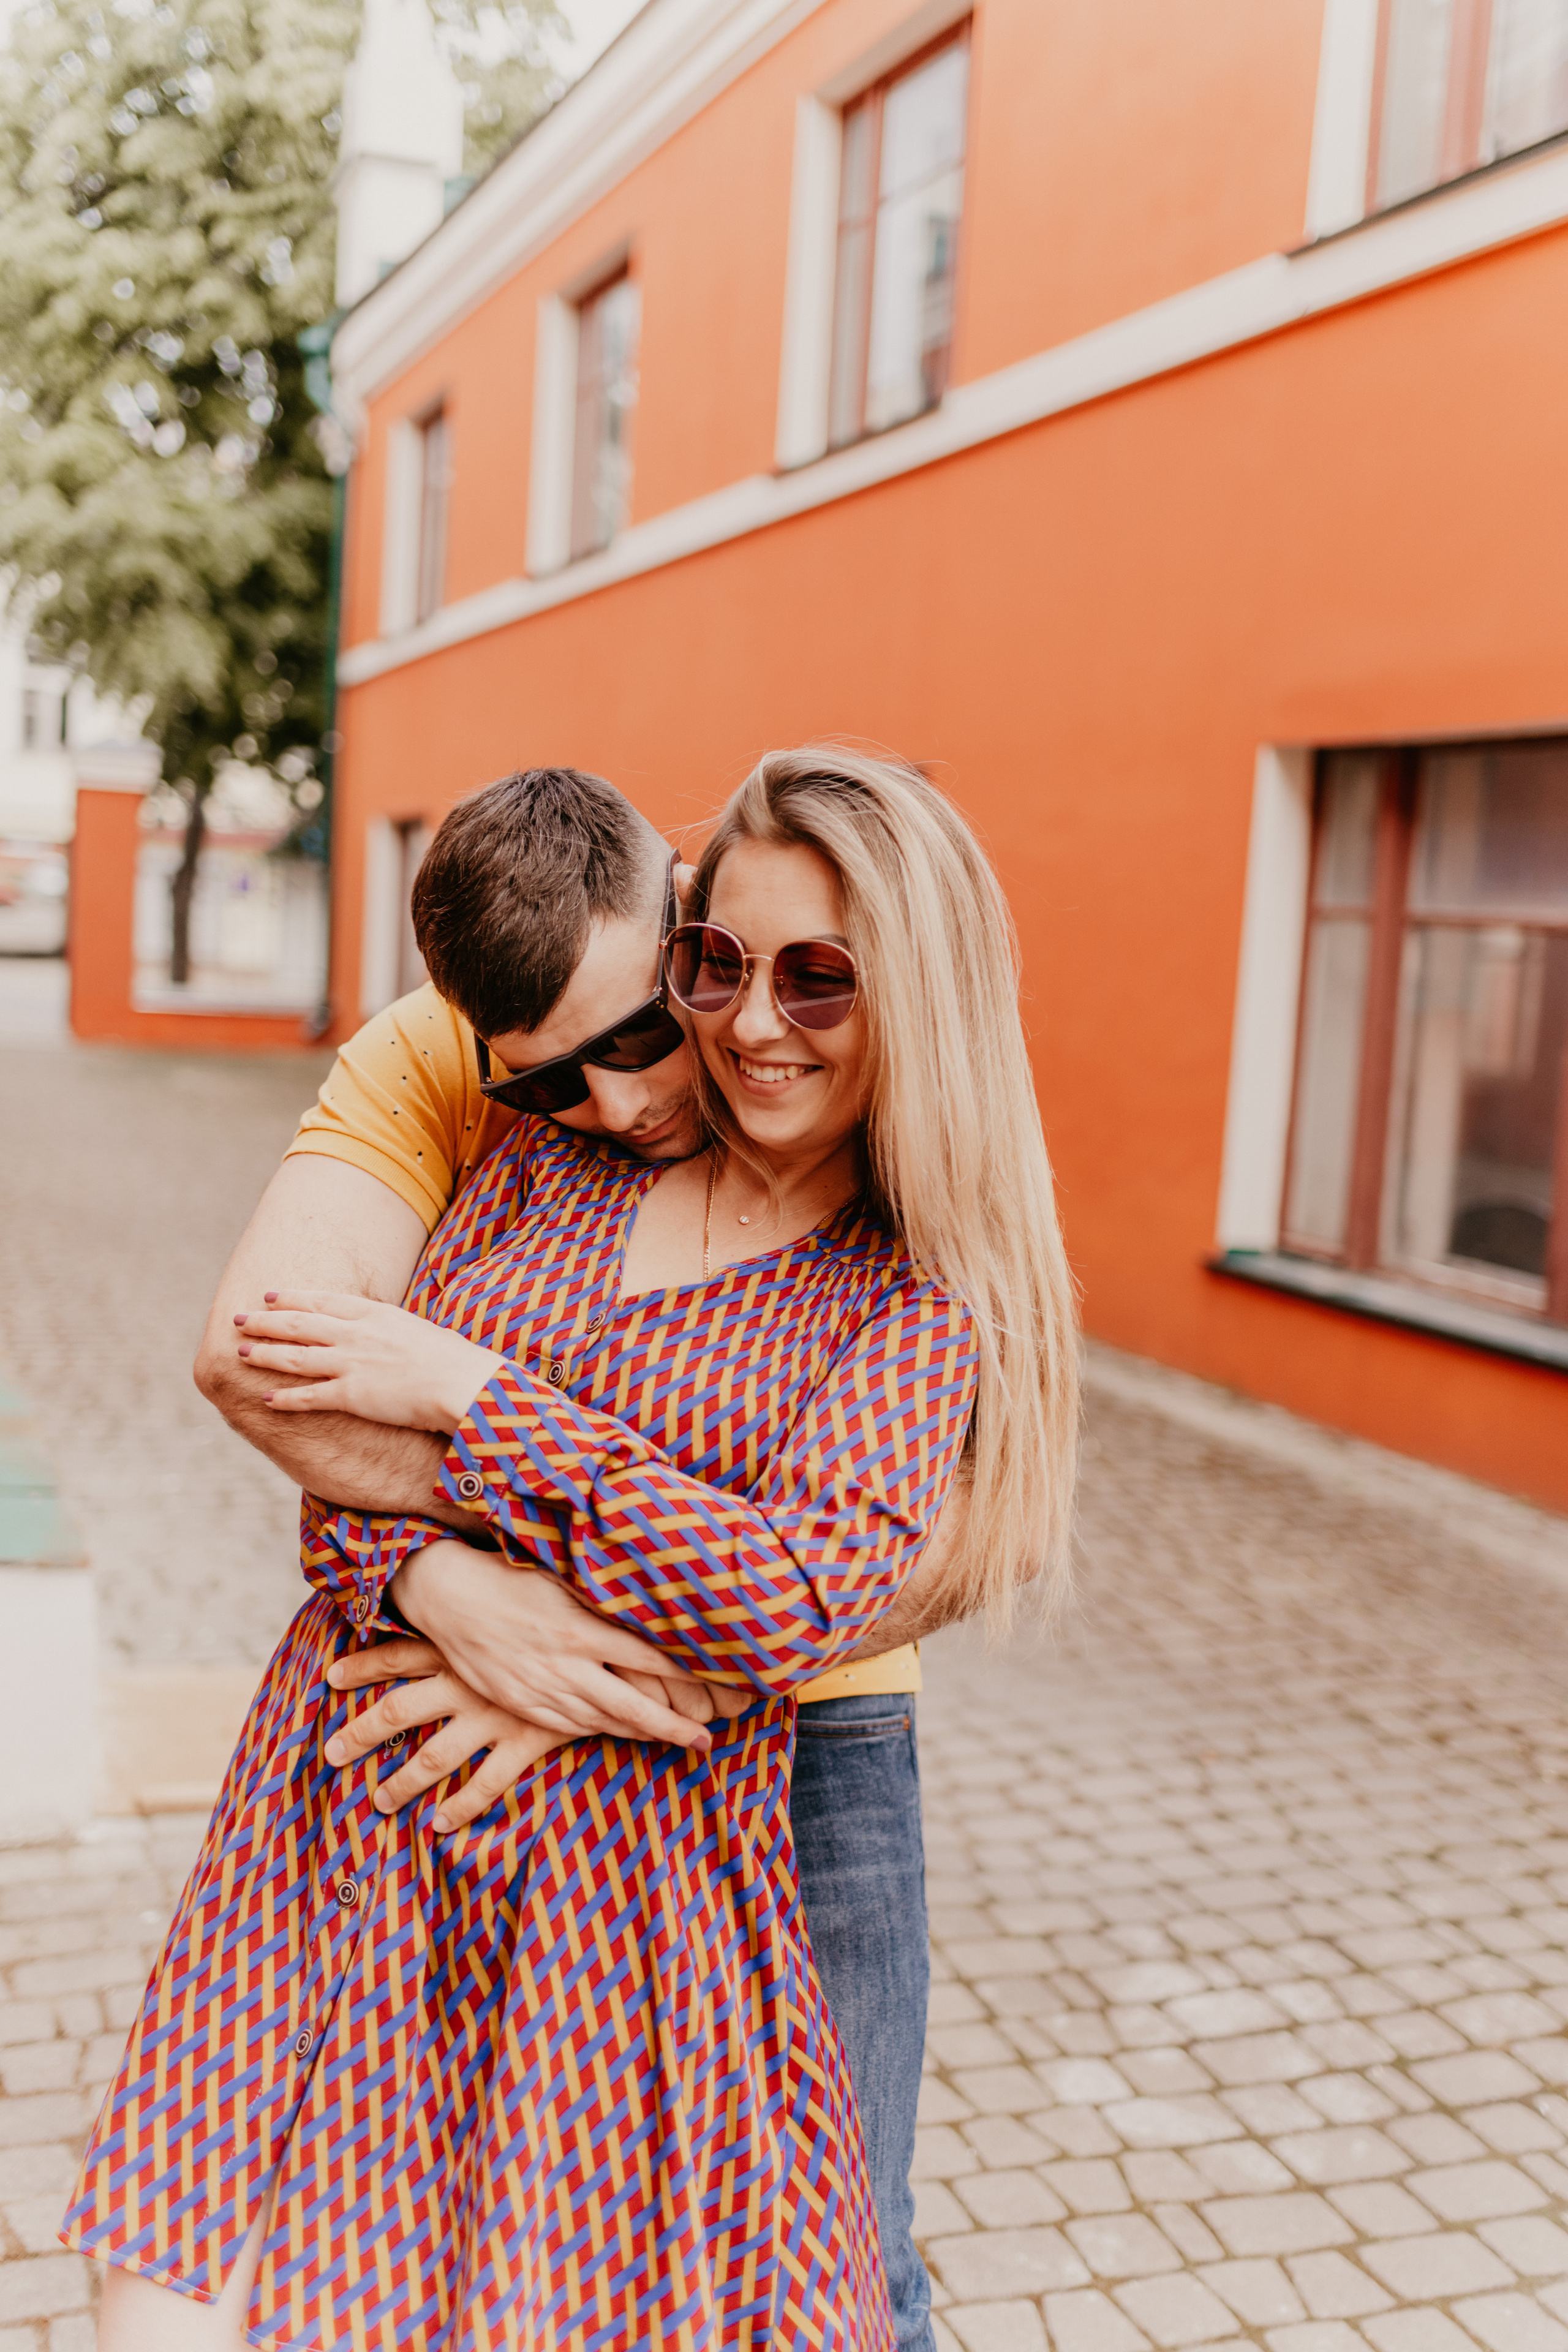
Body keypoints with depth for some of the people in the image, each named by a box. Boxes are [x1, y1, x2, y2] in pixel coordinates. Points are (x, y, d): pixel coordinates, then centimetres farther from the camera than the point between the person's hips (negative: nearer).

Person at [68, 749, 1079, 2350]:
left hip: (626, 1867, -3)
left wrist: (470, 1396, -16)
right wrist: (435, 1586, -19)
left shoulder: (918, 1299, -6)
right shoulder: (552, 1165, 5)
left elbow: (795, 1600, -19)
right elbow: (346, 1431, 4)